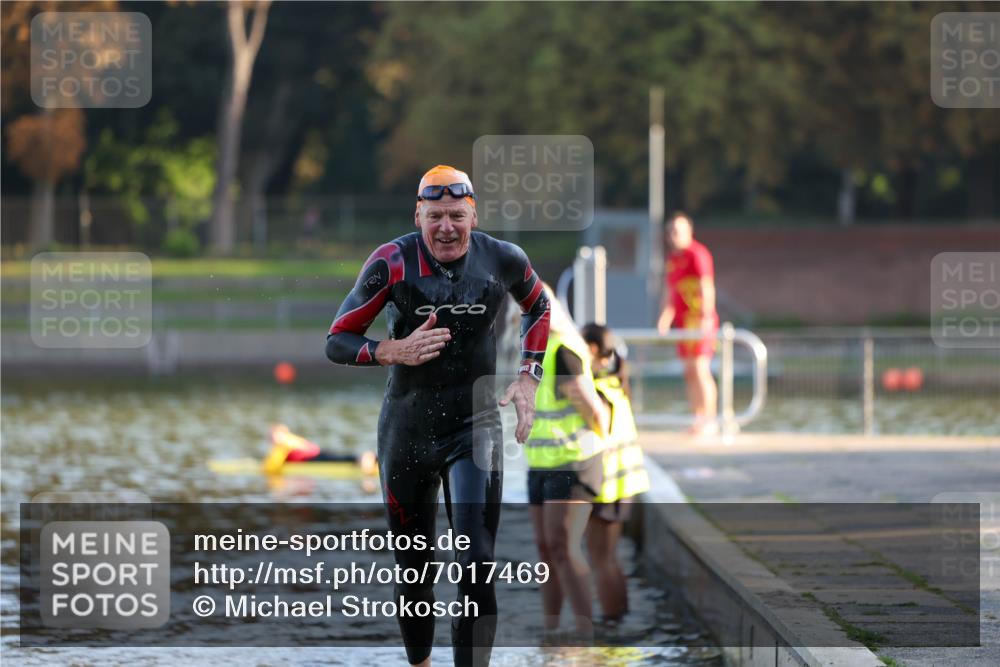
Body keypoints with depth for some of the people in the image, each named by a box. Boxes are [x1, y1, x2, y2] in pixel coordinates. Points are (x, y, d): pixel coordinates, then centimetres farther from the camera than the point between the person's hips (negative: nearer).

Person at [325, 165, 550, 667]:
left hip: (475, 427, 0)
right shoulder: (394, 262, -12)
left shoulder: (504, 260, -5)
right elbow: (337, 342, -8)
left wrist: (528, 376, 7)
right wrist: (395, 352, -24)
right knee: (413, 573, 11)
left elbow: (538, 308, 18)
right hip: (407, 431, 0)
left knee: (476, 569, -15)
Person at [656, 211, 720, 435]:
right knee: (689, 373, 8)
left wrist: (707, 317, -24)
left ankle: (709, 421, -9)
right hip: (683, 322, 9)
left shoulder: (697, 254, -9)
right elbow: (670, 291, 23)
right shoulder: (672, 258, 17)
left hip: (699, 321, -9)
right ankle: (698, 419, 11)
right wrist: (664, 317, 13)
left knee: (700, 370, -11)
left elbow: (707, 287, -17)